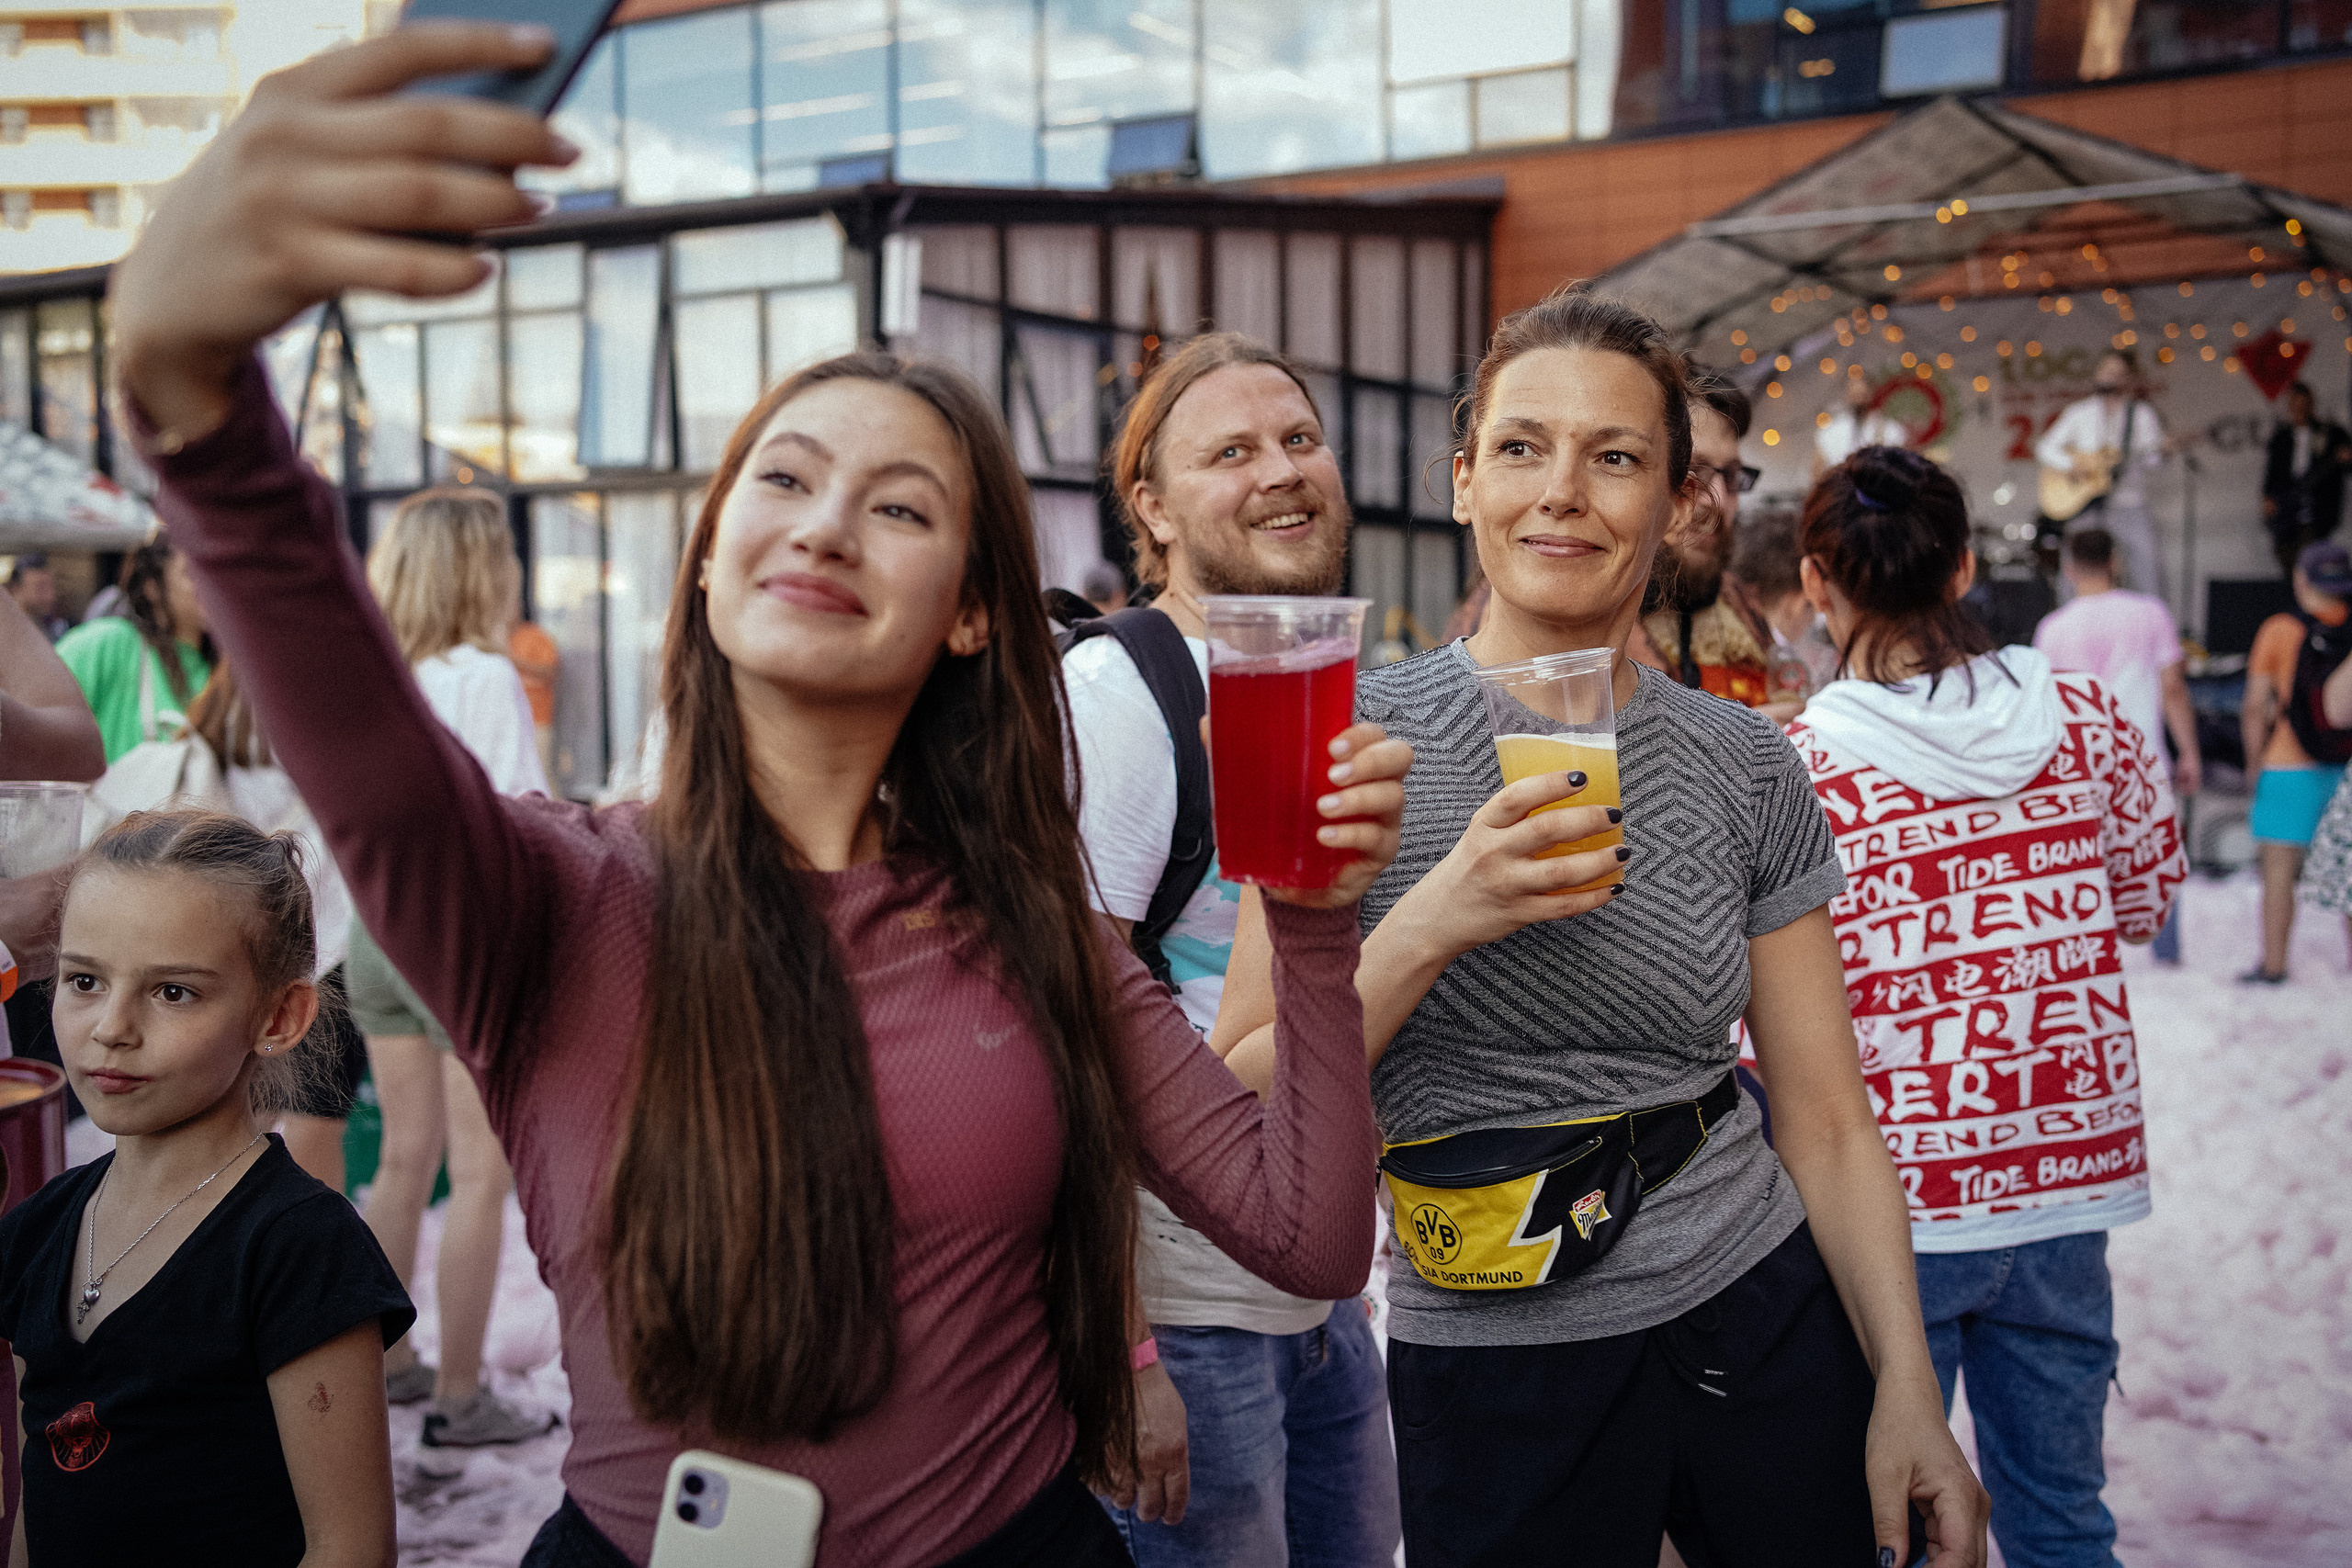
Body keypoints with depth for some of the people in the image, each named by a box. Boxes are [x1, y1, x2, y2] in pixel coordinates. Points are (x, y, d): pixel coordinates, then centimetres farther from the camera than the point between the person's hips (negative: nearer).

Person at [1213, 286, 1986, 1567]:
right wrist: (1428, 926, -24)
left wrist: (1908, 1393, -6)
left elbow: (1825, 1120, 2)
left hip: (1767, 1322, 3)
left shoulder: (1746, 767, 0)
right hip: (1496, 1378, -2)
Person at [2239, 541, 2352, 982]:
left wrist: (2256, 766, 5)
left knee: (2278, 868, 1)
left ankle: (2273, 965, 1)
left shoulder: (2279, 630, -5)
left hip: (2290, 767, -3)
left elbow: (2254, 709, -5)